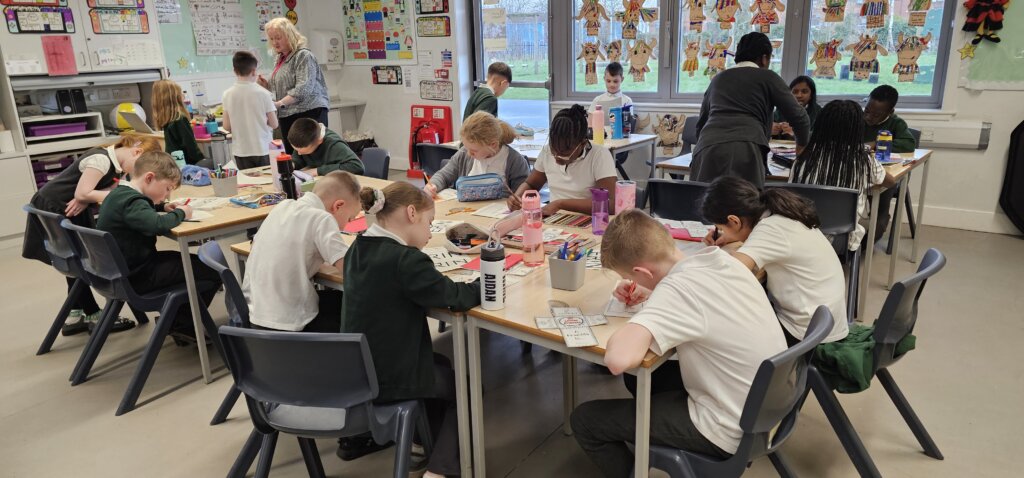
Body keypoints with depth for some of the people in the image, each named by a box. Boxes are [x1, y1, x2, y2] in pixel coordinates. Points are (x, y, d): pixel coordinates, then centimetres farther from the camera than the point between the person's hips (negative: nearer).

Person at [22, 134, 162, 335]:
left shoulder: (117, 164, 1)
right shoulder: (101, 159, -27)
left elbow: (100, 190, -4)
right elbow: (82, 193, -29)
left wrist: (85, 201, -25)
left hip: (71, 213, 9)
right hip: (51, 210, -9)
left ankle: (74, 316, 22)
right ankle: (94, 316, 9)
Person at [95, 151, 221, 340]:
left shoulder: (119, 193, 9)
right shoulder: (132, 201, -22)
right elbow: (158, 225, -40)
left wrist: (163, 206, 12)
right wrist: (180, 213, -20)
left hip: (120, 271, 10)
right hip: (137, 277, -10)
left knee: (182, 258, 29)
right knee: (212, 270, -10)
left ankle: (175, 318, 27)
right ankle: (182, 325, 3)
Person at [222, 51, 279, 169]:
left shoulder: (228, 94, -3)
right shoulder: (263, 93, -10)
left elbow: (227, 126, 1)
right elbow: (274, 124, -5)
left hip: (241, 151, 2)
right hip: (262, 149, -2)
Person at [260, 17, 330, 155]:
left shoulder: (303, 55, -9)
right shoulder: (280, 58, 18)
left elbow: (303, 88, -20)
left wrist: (280, 104, -26)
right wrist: (266, 85, 8)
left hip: (310, 113, -8)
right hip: (288, 117, 9)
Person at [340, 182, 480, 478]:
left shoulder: (358, 249, 0)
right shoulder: (406, 259, -25)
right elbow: (457, 297, -17)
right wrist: (485, 283, 0)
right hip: (388, 379, -8)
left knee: (441, 366, 30)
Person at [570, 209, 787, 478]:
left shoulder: (678, 288, -29)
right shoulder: (720, 259, -5)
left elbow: (619, 359, -42)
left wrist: (631, 326, -20)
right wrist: (652, 296, 4)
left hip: (730, 431, -8)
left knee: (584, 420, 0)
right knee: (645, 374, 27)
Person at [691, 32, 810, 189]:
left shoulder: (718, 79, 29)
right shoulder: (767, 77, 17)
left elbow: (701, 122, 34)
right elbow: (798, 116, 16)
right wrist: (802, 145, 34)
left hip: (707, 149, 4)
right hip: (744, 149, -4)